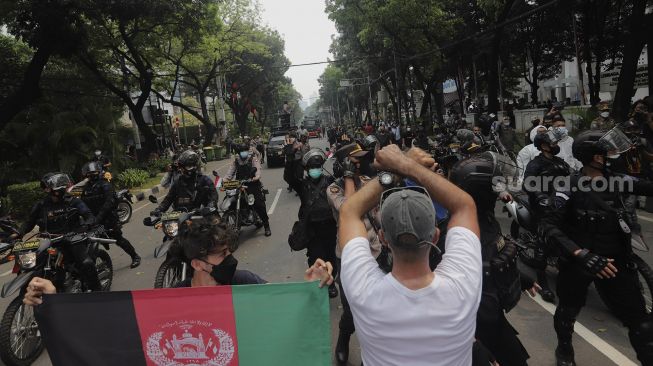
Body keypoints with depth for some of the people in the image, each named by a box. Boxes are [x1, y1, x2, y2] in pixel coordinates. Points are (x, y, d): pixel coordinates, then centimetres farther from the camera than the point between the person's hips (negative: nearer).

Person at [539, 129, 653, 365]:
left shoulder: (614, 180, -3)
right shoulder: (571, 187, -20)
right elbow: (547, 225, -26)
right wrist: (581, 254, -35)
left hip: (615, 260, 4)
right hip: (577, 261, -4)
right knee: (568, 311, 21)